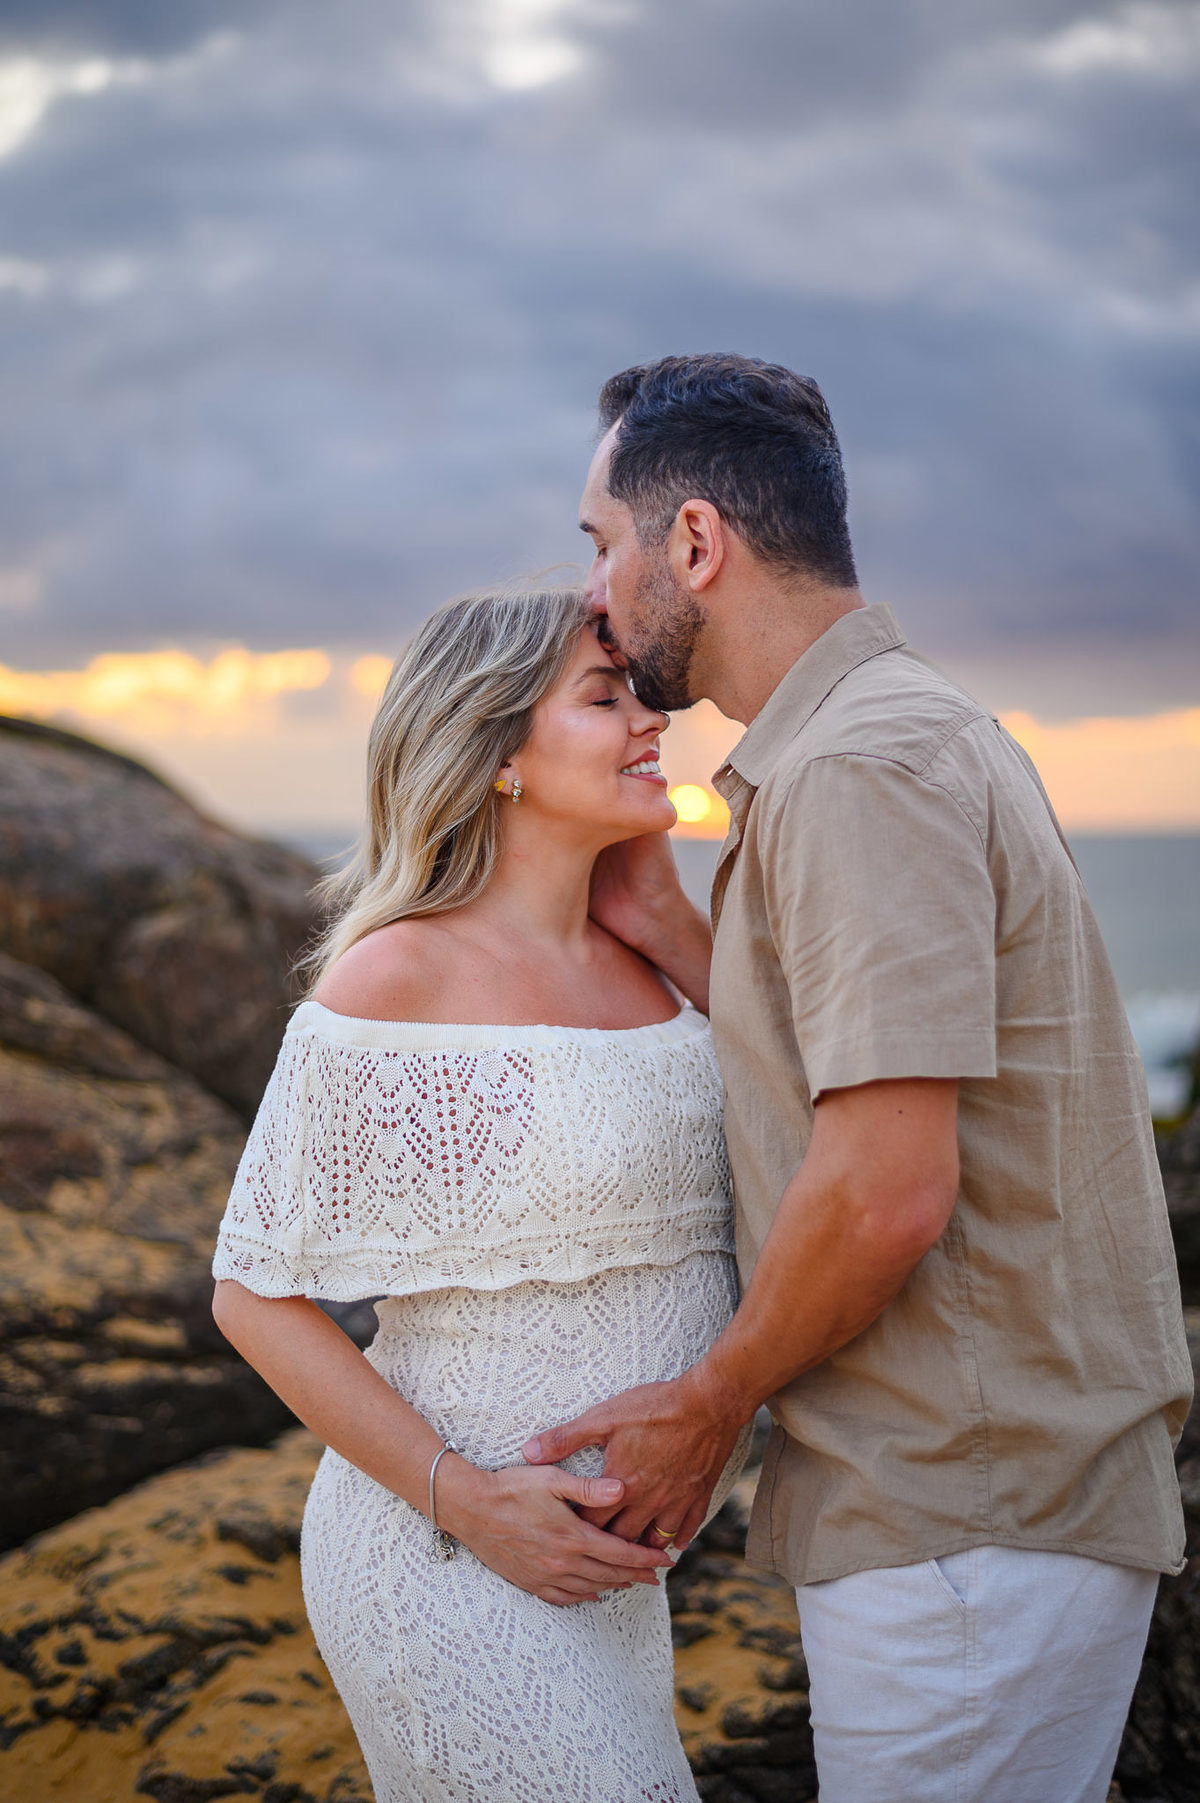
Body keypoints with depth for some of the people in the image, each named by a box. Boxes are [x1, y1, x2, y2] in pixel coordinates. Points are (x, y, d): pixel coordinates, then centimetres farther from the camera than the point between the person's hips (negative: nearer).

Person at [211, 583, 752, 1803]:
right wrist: (466, 1503, -19)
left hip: (594, 1552, 7)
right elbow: (254, 1294, -13)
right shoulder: (396, 977, -16)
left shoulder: (634, 962, 4)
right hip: (444, 1557, -7)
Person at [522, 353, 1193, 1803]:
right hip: (992, 1497, 10)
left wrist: (705, 1408, -11)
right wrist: (662, 934, 8)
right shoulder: (912, 731, 14)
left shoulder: (862, 768, -19)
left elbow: (889, 1187, -25)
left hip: (967, 1526, -10)